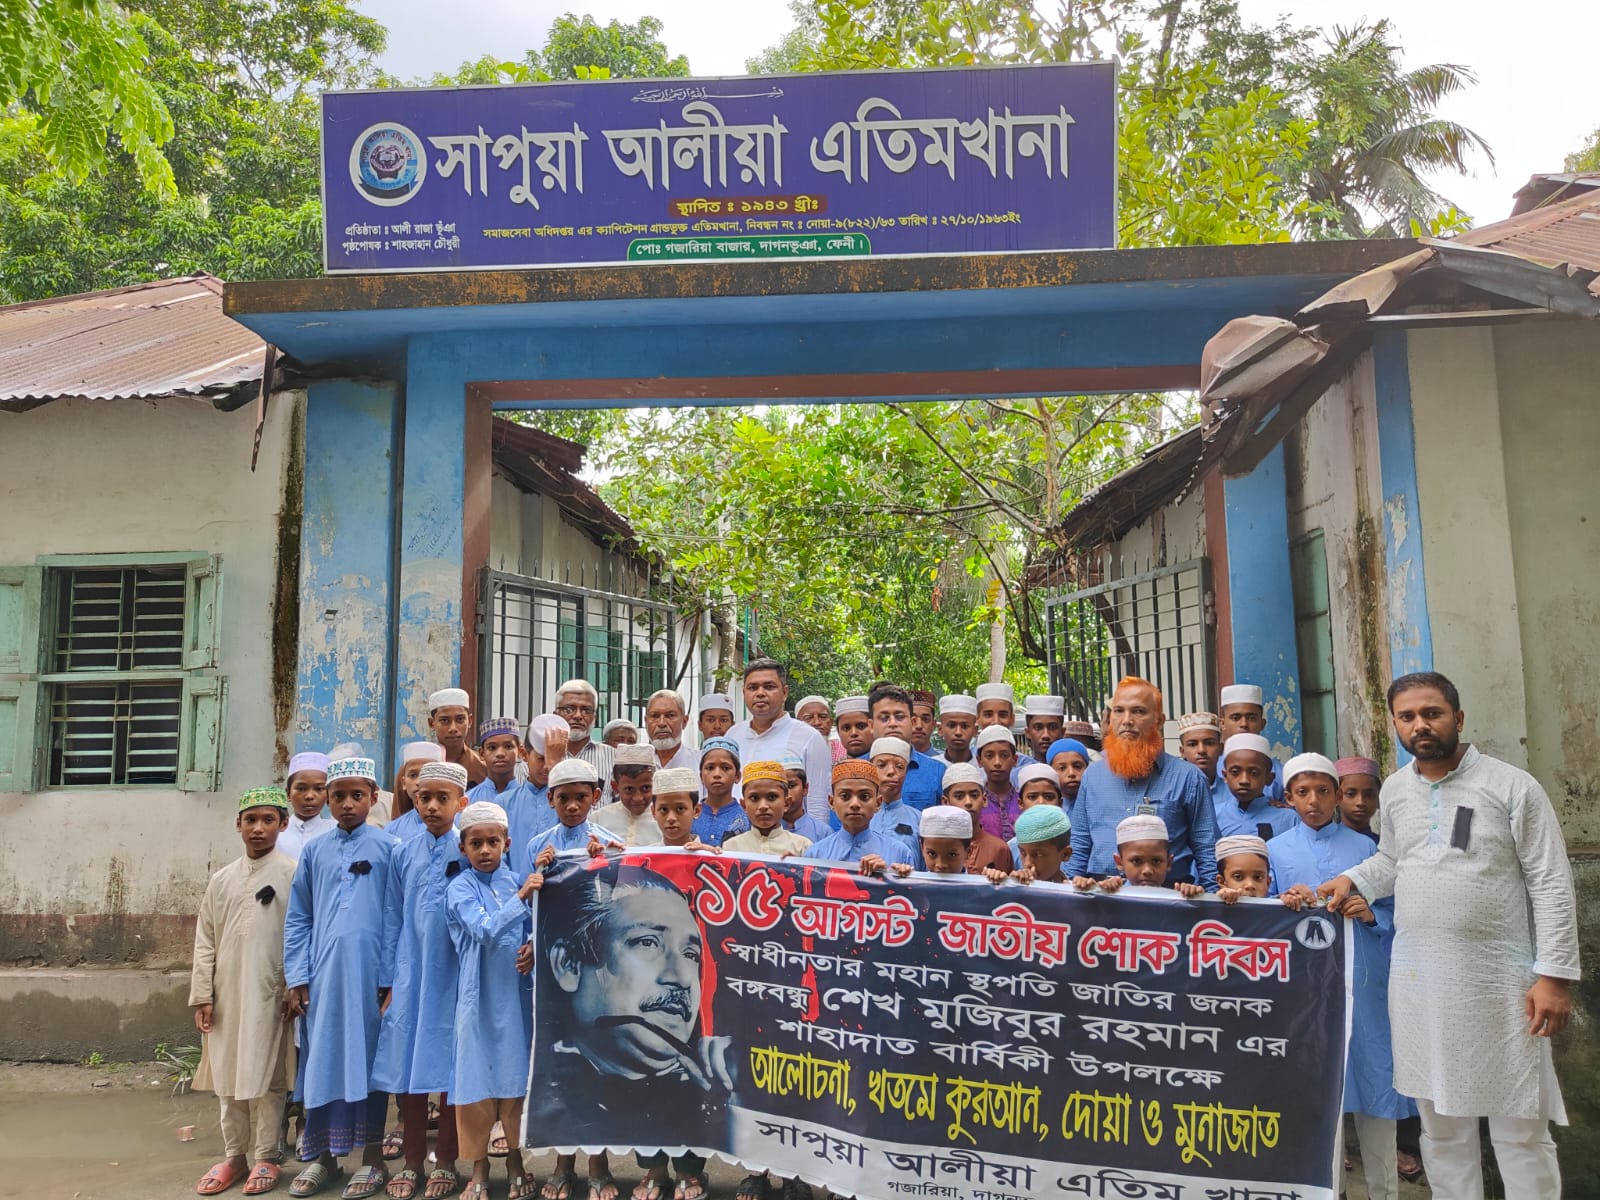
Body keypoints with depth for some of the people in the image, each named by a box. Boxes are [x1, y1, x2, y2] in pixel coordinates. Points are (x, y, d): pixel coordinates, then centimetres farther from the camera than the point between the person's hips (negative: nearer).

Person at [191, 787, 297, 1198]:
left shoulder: (292, 874, -4)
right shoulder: (222, 879, 9)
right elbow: (205, 942, 10)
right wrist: (202, 996, 4)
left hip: (268, 994, -4)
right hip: (226, 993, 4)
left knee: (264, 1075, 2)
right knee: (227, 1075, 11)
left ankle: (265, 1157, 14)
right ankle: (234, 1155, 25)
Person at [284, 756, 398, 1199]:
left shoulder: (388, 848, -1)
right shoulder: (315, 851, 8)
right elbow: (298, 918, 9)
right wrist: (296, 978, 3)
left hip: (369, 973, -3)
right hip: (323, 974, 3)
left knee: (367, 1059, 5)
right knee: (322, 1058, 9)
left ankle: (372, 1159, 17)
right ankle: (322, 1155, 25)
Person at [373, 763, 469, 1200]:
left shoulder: (468, 853, -3)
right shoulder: (403, 855, 5)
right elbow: (392, 921, 9)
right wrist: (389, 983, 5)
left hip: (452, 977, -2)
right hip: (409, 978, 3)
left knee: (448, 1071, 5)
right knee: (406, 1071, 7)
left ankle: (445, 1163, 20)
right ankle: (412, 1163, 23)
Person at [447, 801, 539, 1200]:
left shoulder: (515, 882, 5)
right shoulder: (460, 888, -7)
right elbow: (485, 930, -22)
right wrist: (521, 896, -27)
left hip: (515, 995, 3)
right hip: (478, 998, -3)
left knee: (517, 1077, 11)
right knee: (477, 1082, 4)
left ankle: (516, 1160, 28)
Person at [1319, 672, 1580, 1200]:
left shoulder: (1512, 786, -8)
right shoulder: (1394, 790, 6)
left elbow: (1551, 885, -8)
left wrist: (1555, 974, -12)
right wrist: (1352, 880, 3)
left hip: (1499, 982, -4)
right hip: (1417, 980, 4)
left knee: (1519, 1127, 7)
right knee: (1440, 1121, 15)